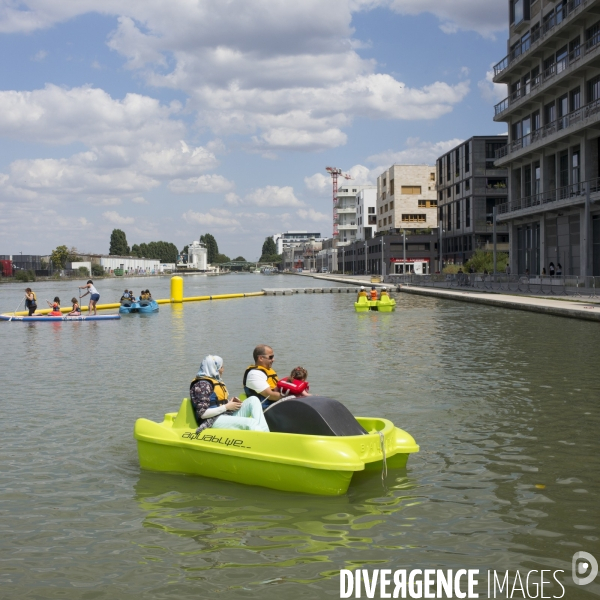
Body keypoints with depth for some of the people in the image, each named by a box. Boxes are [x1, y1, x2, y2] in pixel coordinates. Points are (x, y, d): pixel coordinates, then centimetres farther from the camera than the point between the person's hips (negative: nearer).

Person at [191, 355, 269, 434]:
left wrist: (230, 403, 4)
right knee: (252, 422, -26)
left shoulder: (217, 382, 21)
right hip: (214, 421, -10)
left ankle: (263, 430, -24)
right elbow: (203, 413, -17)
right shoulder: (202, 384, -9)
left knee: (253, 400, -5)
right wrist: (226, 406, -13)